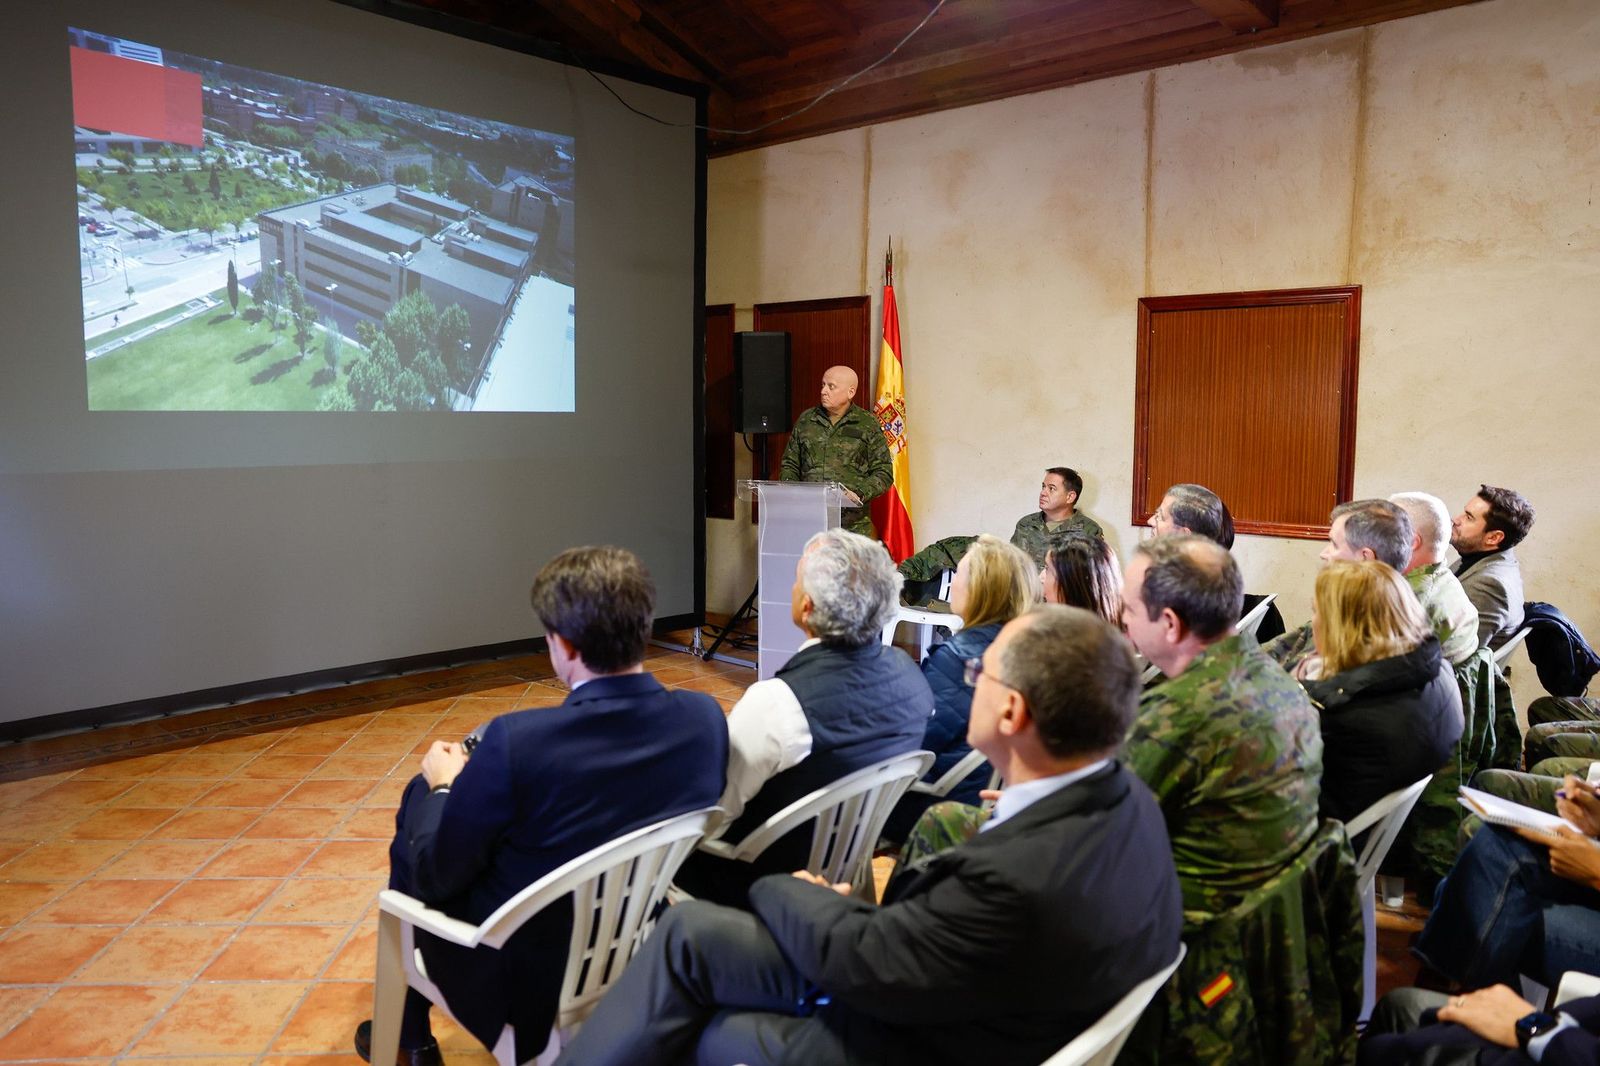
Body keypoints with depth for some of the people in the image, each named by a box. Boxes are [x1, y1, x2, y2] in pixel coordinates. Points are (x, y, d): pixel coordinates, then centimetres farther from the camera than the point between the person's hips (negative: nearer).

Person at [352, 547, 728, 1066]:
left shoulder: (517, 740, -31)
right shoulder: (706, 717, -16)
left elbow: (434, 878, -16)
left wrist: (444, 784, 2)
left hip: (525, 985, -5)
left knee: (409, 845, 22)